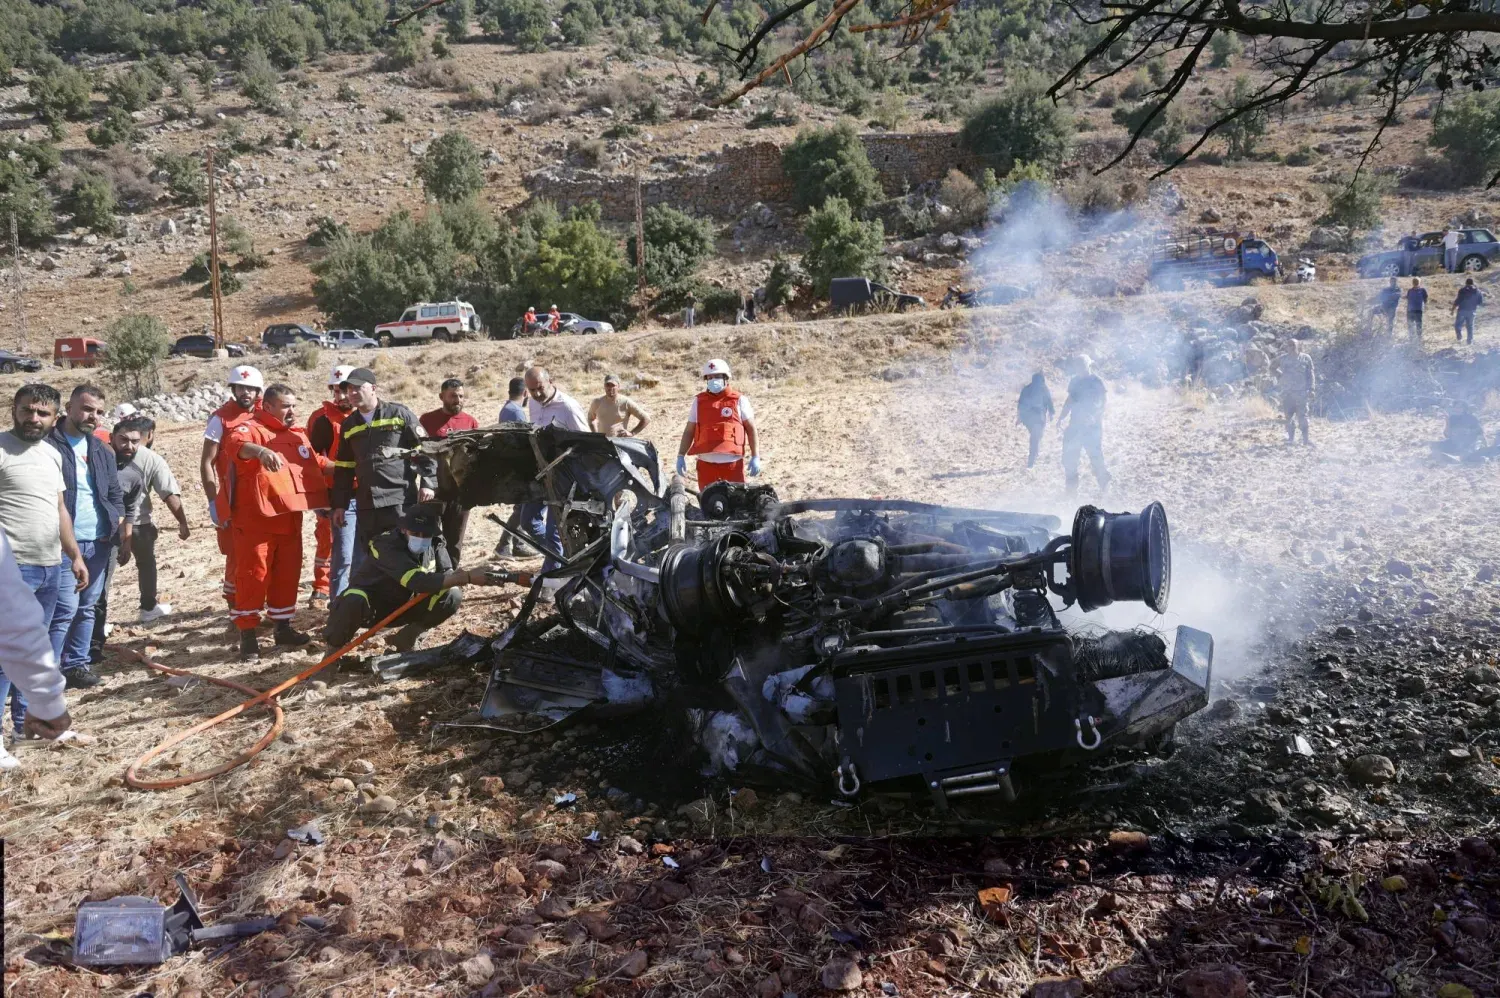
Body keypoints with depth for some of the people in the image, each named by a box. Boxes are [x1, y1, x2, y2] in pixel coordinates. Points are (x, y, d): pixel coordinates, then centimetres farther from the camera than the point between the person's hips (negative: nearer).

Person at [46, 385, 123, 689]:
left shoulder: (102, 451, 15)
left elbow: (115, 493, 19)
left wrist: (120, 525, 6)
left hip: (99, 542, 7)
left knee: (87, 607, 13)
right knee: (65, 608, -9)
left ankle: (76, 664, 22)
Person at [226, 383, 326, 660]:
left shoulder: (298, 435, 17)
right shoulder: (251, 428, -8)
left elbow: (317, 463, 32)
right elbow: (236, 443, -32)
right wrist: (259, 450, -52)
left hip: (289, 518, 7)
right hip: (256, 518, -7)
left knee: (287, 573, 13)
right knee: (253, 574, -4)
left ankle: (283, 627, 26)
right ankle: (247, 634, 2)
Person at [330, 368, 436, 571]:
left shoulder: (399, 414, 0)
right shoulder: (349, 425, 17)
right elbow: (344, 468, 21)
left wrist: (427, 483, -10)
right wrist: (340, 504, 17)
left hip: (401, 499, -5)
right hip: (366, 504, 5)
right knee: (364, 560, 7)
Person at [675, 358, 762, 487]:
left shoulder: (739, 400, 4)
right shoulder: (699, 401, 11)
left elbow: (751, 429, 4)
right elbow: (689, 431, 14)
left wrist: (755, 457, -3)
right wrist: (681, 456, 6)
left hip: (732, 463, -2)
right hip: (706, 463, 2)